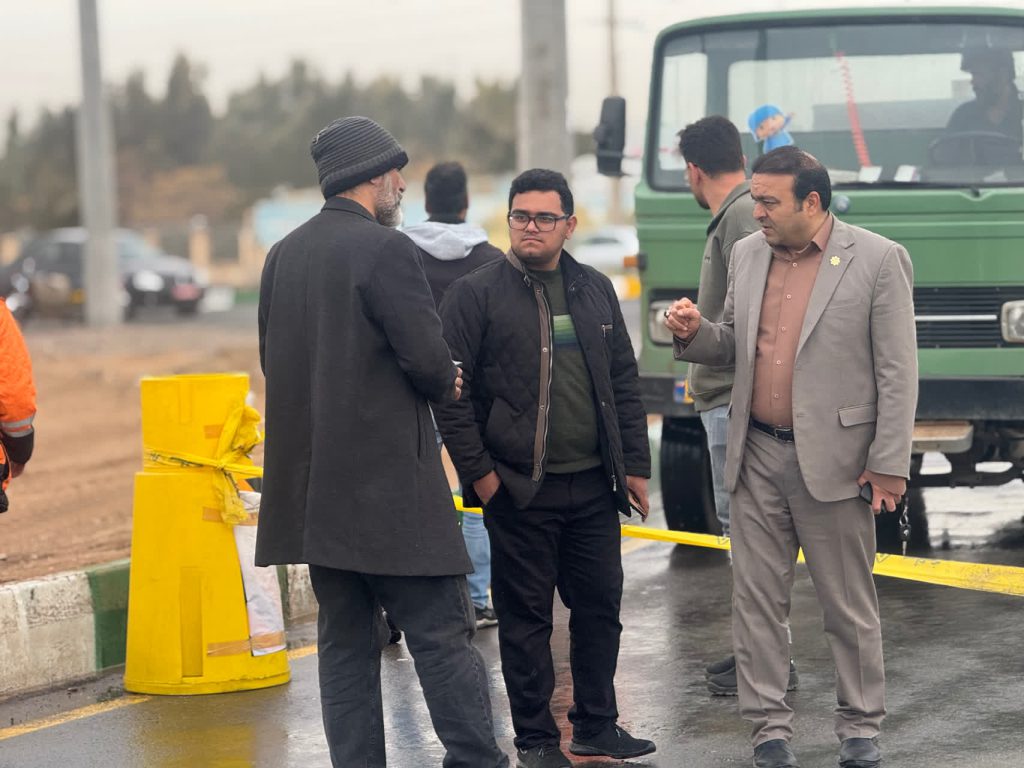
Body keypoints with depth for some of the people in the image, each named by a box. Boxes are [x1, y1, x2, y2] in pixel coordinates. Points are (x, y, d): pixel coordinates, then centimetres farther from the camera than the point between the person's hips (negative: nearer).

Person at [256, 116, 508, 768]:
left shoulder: (283, 255, 11)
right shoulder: (386, 250, -12)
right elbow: (428, 359, -17)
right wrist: (445, 383, 6)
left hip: (316, 490, 8)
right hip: (389, 487, -7)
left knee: (347, 643, 11)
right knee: (442, 637, -3)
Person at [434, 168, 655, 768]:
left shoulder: (595, 290, 12)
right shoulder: (475, 294, -4)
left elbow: (625, 382, 15)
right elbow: (452, 391, -6)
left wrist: (635, 465, 10)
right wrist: (478, 471, -10)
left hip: (594, 486, 5)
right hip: (519, 489, -4)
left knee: (600, 606, 10)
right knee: (526, 617, 2)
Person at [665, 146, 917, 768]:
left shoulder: (879, 260, -8)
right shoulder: (749, 255, 8)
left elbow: (898, 371, -8)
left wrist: (890, 465, -11)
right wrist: (696, 333, -5)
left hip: (832, 458, -5)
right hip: (757, 457, 5)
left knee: (850, 606, 6)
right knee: (757, 600, 7)